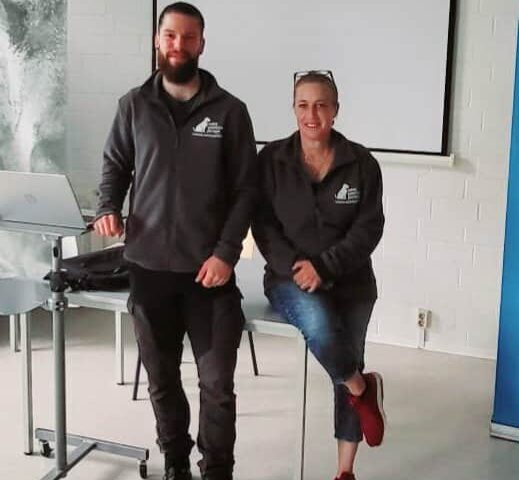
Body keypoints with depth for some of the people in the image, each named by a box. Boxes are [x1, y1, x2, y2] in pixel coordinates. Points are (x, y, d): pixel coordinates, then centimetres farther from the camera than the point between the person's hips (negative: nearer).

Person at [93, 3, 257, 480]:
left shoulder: (230, 110, -1)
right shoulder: (134, 105, 5)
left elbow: (245, 189, -1)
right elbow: (115, 166, 13)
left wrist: (226, 252, -10)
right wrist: (108, 207, -8)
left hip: (209, 269, -2)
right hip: (148, 267, 2)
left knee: (217, 383, 3)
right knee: (162, 380, 14)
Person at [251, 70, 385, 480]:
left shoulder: (361, 163, -2)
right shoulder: (272, 159, 0)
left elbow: (368, 229, -5)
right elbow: (263, 225, -1)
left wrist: (323, 267, -17)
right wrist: (295, 267, -16)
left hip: (349, 279, 1)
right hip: (289, 276, -1)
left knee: (349, 360, 0)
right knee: (320, 325, -32)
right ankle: (363, 389, 0)